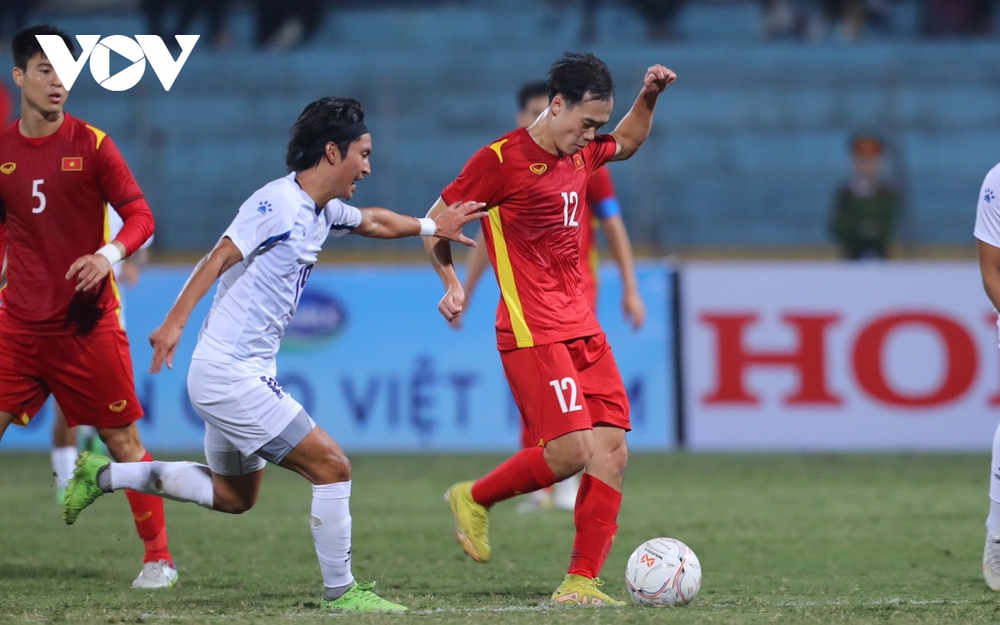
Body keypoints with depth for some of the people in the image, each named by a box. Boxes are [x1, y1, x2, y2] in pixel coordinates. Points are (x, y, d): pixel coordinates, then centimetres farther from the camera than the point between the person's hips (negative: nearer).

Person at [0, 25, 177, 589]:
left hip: (87, 324, -3)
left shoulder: (92, 144, -5)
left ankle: (159, 557, 12)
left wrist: (109, 255, -25)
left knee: (123, 437, 1)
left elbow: (141, 216, -7)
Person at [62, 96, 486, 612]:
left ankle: (103, 475, 29)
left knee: (233, 495, 22)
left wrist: (431, 226, 27)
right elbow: (219, 258, -23)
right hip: (229, 372, -10)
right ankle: (340, 593, -3)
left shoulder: (323, 211, 11)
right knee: (331, 467, -11)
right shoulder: (279, 203, -17)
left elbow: (373, 222, 32)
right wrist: (174, 323, -31)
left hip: (249, 372, 10)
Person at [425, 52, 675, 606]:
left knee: (612, 450, -3)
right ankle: (474, 499, 8)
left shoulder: (580, 154, 13)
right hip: (532, 333, -8)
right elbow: (435, 225, -1)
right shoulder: (501, 160, -10)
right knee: (571, 451, -17)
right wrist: (451, 282, -12)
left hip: (583, 330, 8)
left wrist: (649, 97, 20)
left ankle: (581, 582, -1)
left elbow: (627, 142, 36)